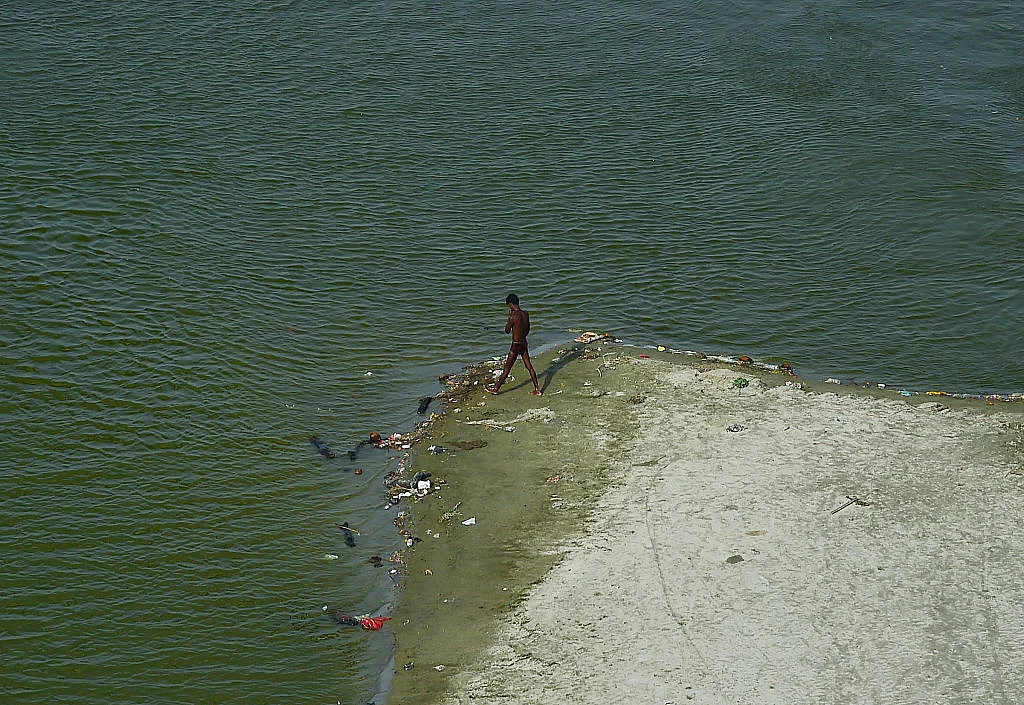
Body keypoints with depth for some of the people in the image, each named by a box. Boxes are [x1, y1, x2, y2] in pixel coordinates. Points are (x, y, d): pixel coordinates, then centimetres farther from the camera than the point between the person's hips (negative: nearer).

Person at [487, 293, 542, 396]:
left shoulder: (514, 316, -22)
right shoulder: (526, 314, -1)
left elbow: (507, 330, -8)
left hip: (516, 345, -7)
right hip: (524, 343, 7)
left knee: (507, 368, 4)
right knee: (529, 366, 13)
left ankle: (496, 389, 16)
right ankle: (537, 389, 15)